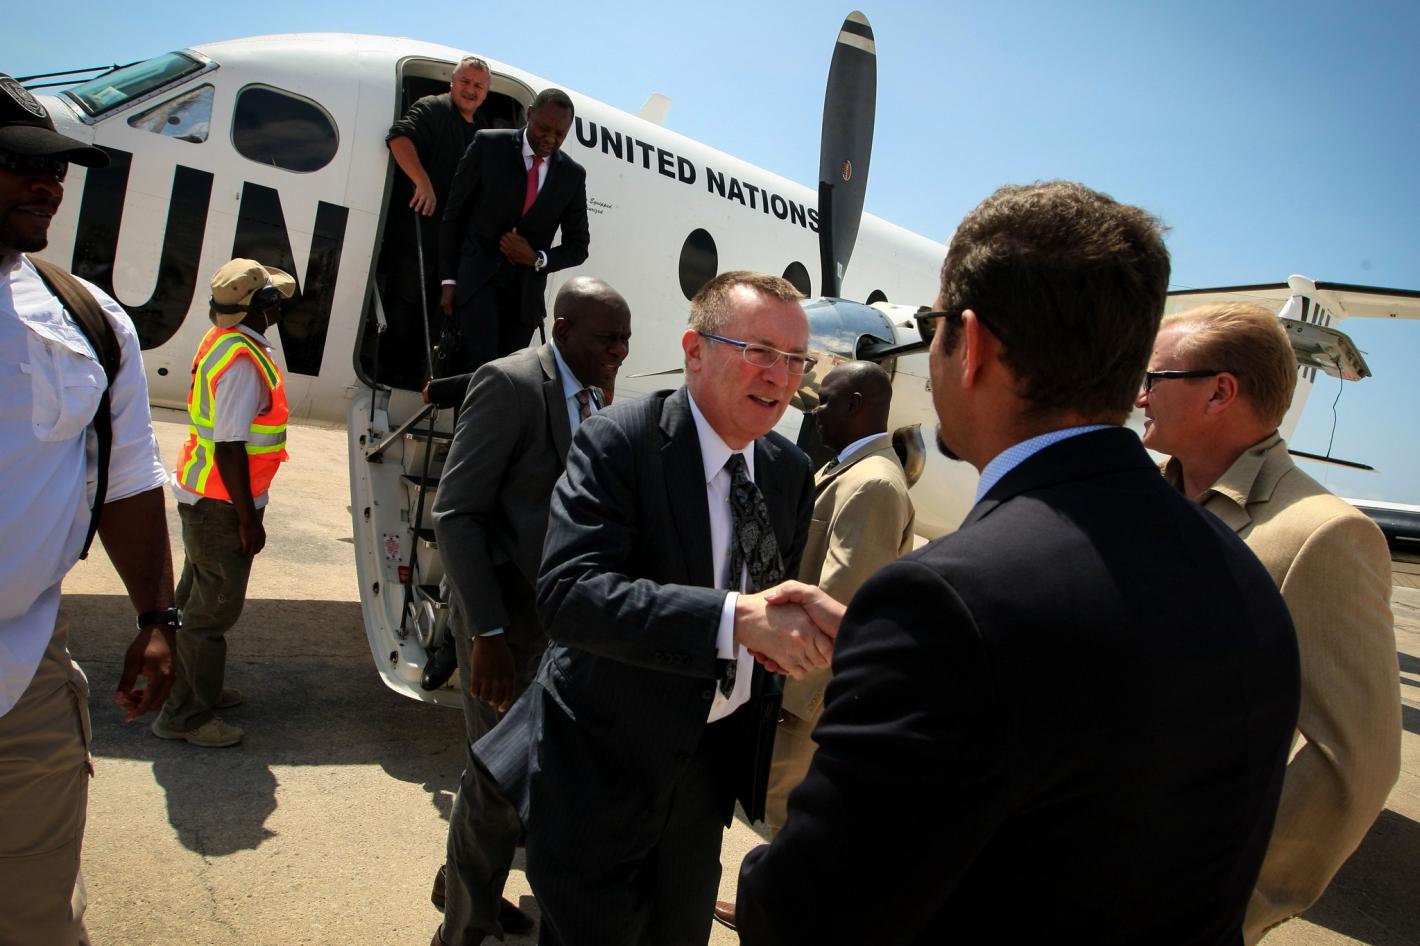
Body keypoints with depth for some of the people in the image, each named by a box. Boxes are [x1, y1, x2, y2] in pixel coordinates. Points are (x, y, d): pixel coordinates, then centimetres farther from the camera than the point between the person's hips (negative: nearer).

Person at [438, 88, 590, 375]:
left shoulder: (572, 175, 5)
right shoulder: (488, 145, -1)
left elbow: (578, 246, 10)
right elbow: (454, 214, 2)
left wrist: (538, 259, -10)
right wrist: (449, 280, -2)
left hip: (526, 291, 3)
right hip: (477, 276, -2)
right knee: (478, 359, -23)